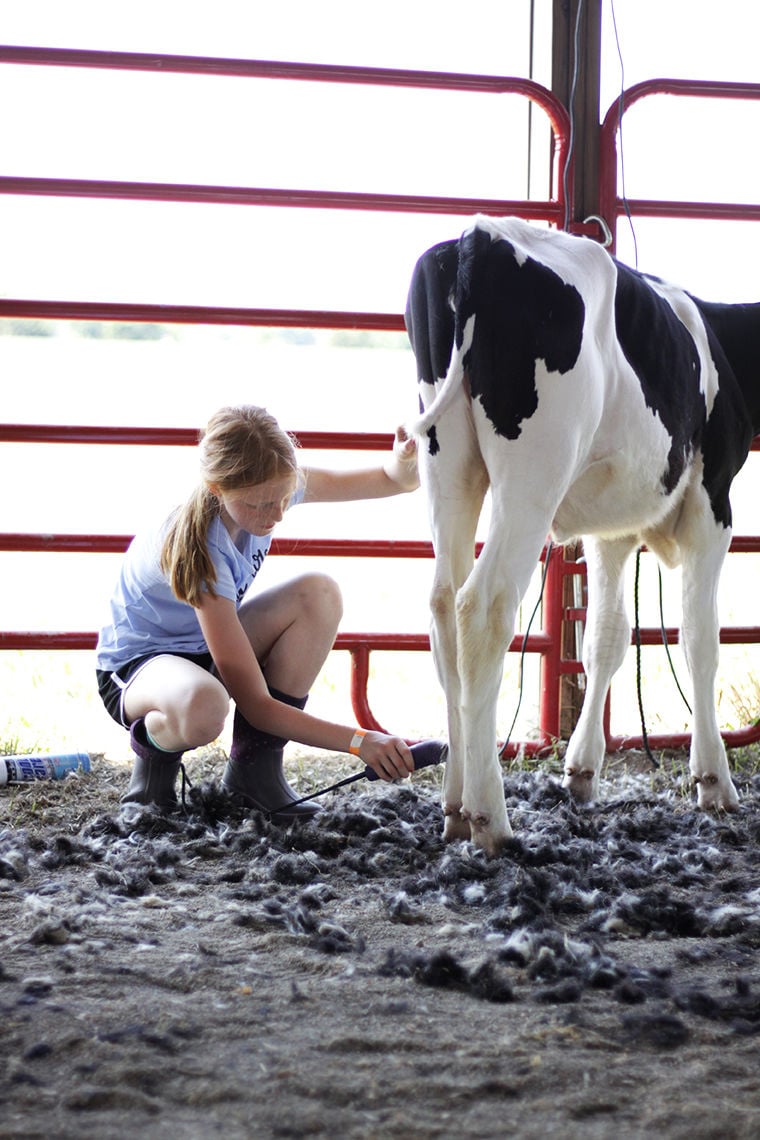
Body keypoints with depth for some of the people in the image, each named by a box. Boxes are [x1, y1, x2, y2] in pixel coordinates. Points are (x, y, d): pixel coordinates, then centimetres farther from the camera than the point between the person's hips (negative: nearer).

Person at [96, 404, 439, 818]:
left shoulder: (272, 487, -16)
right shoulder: (201, 554, -35)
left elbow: (395, 481, -4)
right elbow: (256, 704, -33)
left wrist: (404, 460, -30)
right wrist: (359, 741, -38)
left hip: (209, 647, 8)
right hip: (136, 663, -8)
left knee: (319, 593, -20)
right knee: (203, 707, -45)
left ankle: (255, 766, -11)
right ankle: (154, 753, -6)